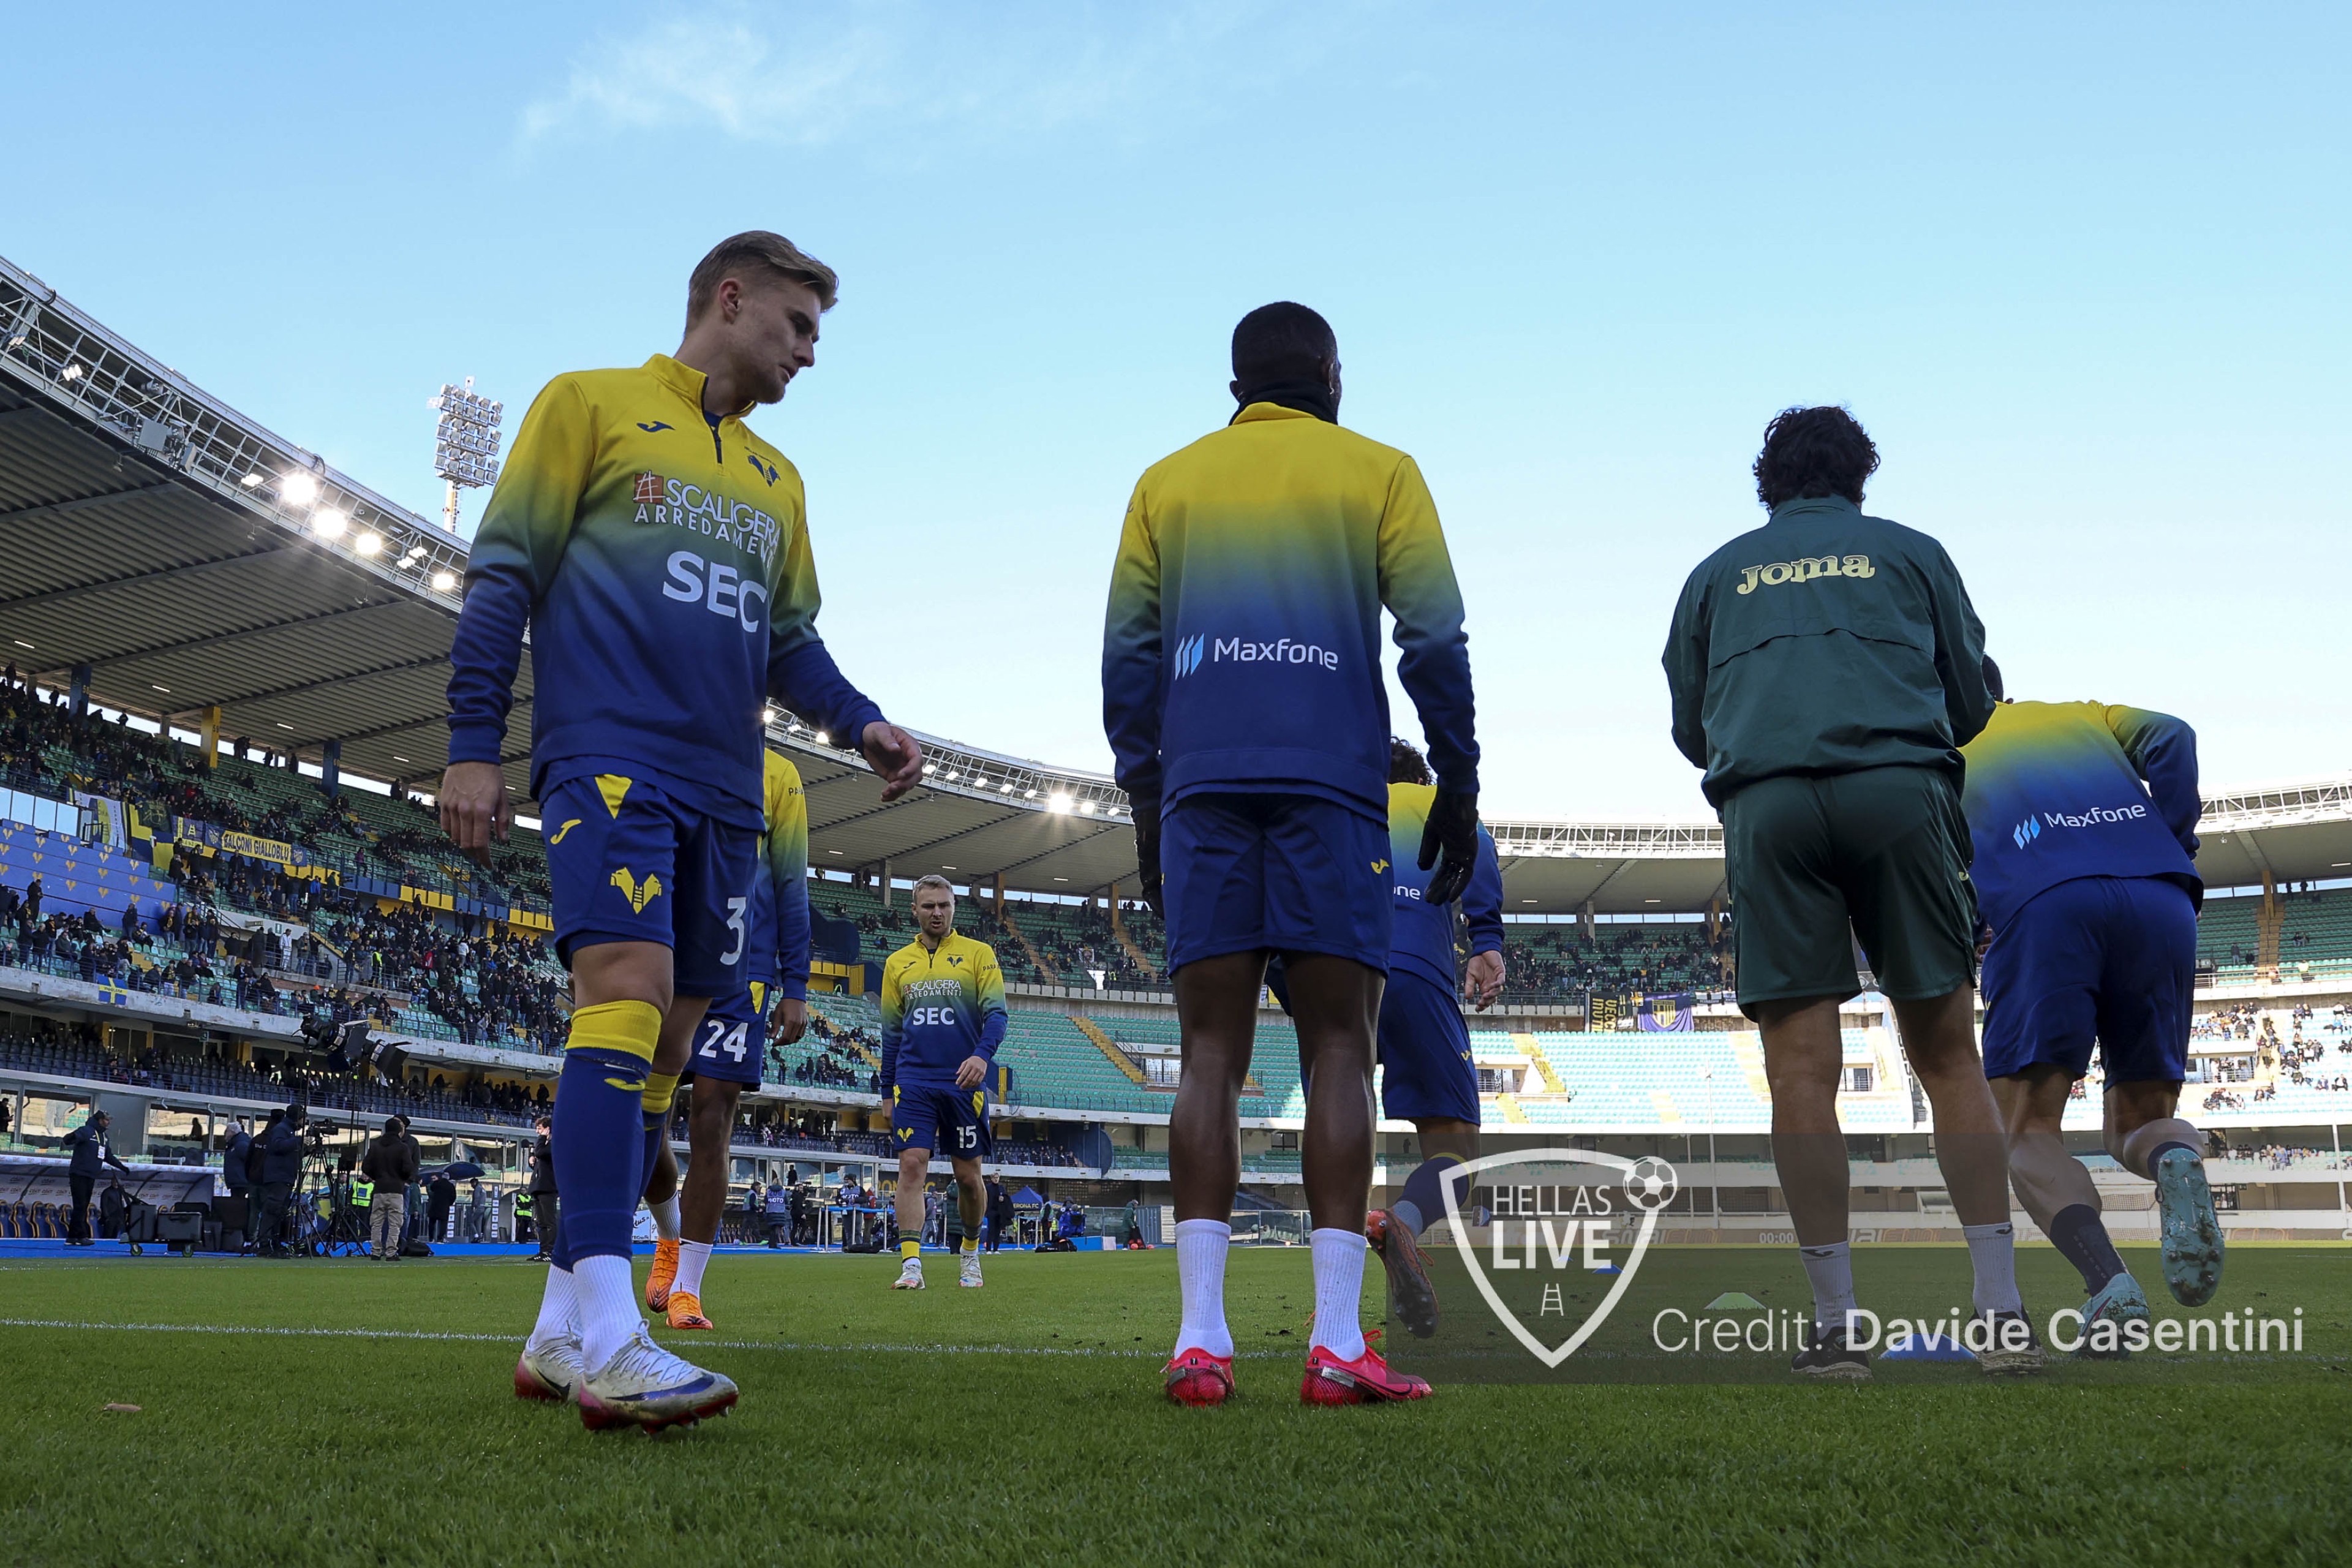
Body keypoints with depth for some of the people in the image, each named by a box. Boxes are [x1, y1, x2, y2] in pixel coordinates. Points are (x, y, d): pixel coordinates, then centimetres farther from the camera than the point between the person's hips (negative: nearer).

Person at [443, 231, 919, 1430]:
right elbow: (505, 575, 3)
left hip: (724, 789, 7)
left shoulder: (777, 479, 25)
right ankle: (609, 1336, -26)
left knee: (662, 1043, 3)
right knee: (629, 990, -23)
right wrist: (473, 743, -5)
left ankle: (561, 1332, 10)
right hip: (610, 754, -6)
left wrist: (860, 721, 6)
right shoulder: (591, 402, 8)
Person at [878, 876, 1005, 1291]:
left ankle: (970, 1251, 28)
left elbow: (996, 1013, -3)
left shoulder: (978, 954, 5)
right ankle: (911, 1265, -12)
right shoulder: (897, 963, 13)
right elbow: (891, 1033, 17)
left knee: (968, 1175, 5)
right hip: (913, 1082, 1)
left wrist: (982, 1055, -22)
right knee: (912, 1165, -11)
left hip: (964, 1082, -1)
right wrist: (887, 1092, 14)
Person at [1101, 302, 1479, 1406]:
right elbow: (1434, 638, 3)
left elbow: (1128, 653, 12)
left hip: (1203, 787, 2)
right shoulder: (1378, 473, 12)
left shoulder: (1167, 482, 17)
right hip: (1332, 786, -2)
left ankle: (1200, 1340, -5)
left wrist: (1145, 805, 15)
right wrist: (1458, 787, 9)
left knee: (1211, 1056, 0)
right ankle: (1337, 1342, -7)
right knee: (1339, 1052, -1)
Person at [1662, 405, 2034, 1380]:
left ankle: (1835, 1327, -2)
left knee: (1801, 1067, -3)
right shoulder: (1910, 552, 20)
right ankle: (2002, 1316, 5)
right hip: (1900, 791, 0)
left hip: (1766, 802, 0)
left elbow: (1688, 727, 22)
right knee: (1948, 1053, 5)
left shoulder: (1717, 573, 22)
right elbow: (1972, 698, 21)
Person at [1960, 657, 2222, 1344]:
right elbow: (2171, 739, 14)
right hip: (2159, 901, 3)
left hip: (2042, 903, -3)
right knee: (2140, 1120, 15)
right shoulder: (2083, 716, 34)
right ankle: (2179, 1165, -23)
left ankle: (2110, 1287, -24)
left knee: (2029, 1134, 4)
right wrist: (2176, 852, 11)